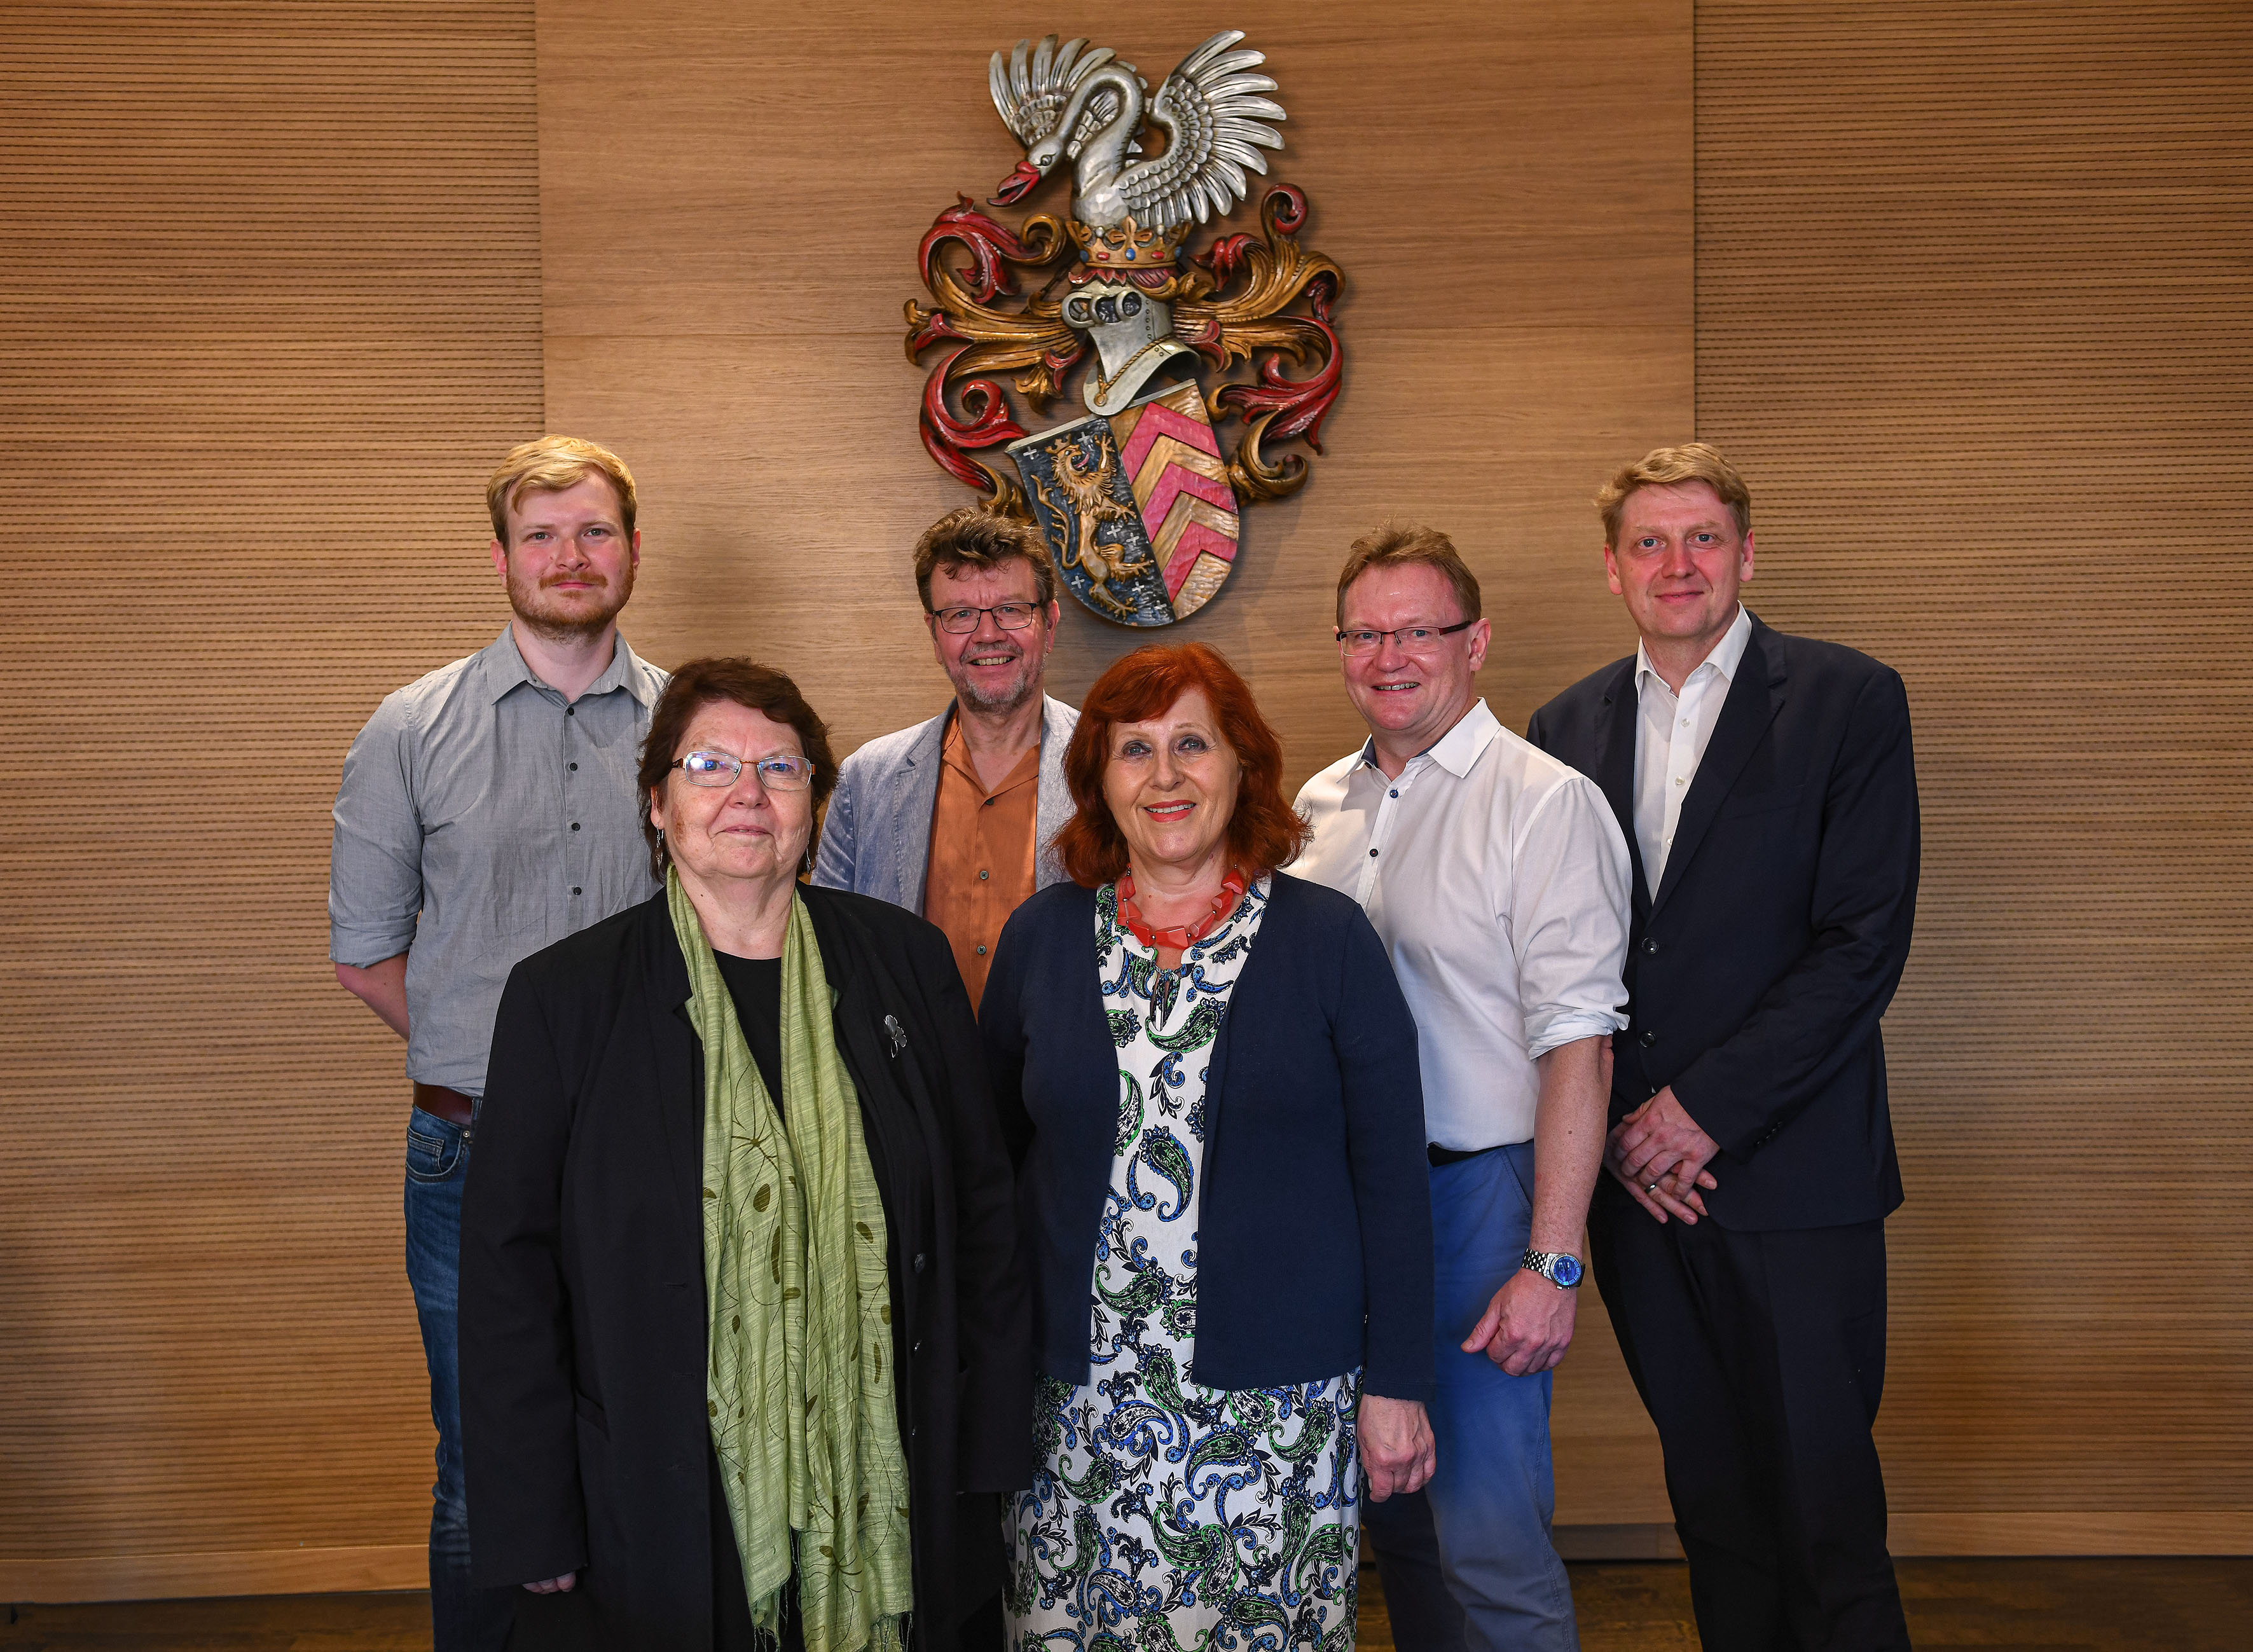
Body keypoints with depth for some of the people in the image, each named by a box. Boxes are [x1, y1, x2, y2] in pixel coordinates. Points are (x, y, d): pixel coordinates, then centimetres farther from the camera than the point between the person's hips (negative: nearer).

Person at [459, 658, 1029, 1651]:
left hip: (886, 1491, 2)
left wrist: (989, 1448, 3)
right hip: (666, 1518, -2)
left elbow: (980, 1206, 4)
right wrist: (535, 1532, -5)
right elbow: (511, 1265, -4)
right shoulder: (562, 996, -5)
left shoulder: (905, 960, 1)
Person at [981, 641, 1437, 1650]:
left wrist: (1396, 1385, -3)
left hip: (1279, 1403, -2)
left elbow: (1392, 1177, -1)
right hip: (1077, 1400, 2)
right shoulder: (1041, 937, 4)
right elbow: (993, 1151, 12)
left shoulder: (1327, 940, -2)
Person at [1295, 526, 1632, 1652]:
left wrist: (1550, 1263, -19)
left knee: (1487, 1538, -5)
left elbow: (1576, 1044, -14)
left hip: (1479, 1190, -6)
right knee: (1391, 1513, 16)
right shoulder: (1320, 806, 10)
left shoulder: (1545, 803, -9)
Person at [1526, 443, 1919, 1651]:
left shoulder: (1850, 702, -3)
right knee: (1708, 1493, 13)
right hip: (1636, 1178, 4)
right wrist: (1616, 1123, -4)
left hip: (1790, 1171, -3)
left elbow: (1863, 945, -10)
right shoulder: (1567, 725, 10)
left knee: (1822, 1495, 2)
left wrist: (1702, 1110, -13)